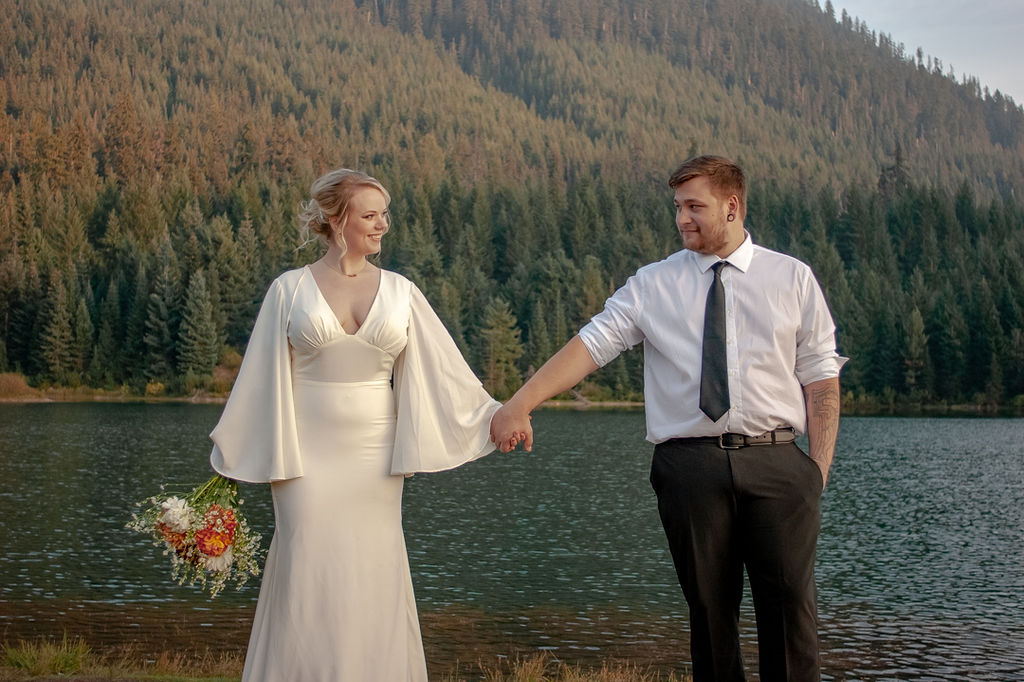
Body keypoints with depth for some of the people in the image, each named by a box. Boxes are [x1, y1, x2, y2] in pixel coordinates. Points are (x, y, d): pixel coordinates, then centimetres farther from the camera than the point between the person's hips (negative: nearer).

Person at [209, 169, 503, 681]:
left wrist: (494, 417, -2)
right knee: (308, 584, -1)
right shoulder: (290, 289, 0)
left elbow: (440, 369, 5)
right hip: (308, 459, -2)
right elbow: (262, 379, 3)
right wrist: (227, 462, 5)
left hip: (374, 460, 2)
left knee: (374, 583, 3)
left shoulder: (399, 292, 5)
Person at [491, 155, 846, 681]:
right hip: (690, 464, 0)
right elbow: (590, 344, -3)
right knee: (709, 604, 5)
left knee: (790, 600, -3)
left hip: (774, 461, 0)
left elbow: (821, 376, 7)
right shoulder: (652, 285, 7)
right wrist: (519, 405, -15)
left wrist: (820, 466, -1)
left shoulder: (792, 279, 8)